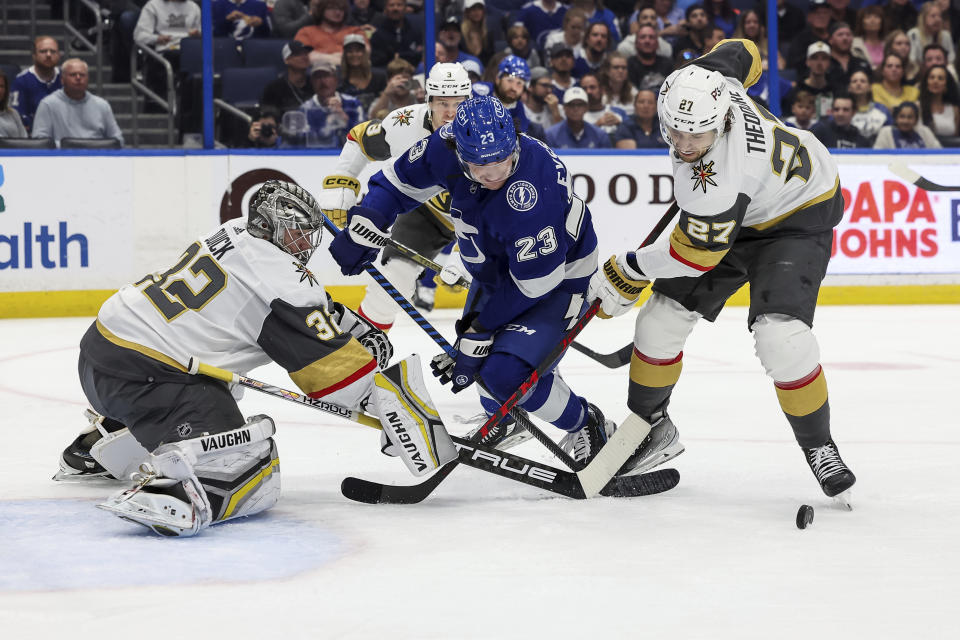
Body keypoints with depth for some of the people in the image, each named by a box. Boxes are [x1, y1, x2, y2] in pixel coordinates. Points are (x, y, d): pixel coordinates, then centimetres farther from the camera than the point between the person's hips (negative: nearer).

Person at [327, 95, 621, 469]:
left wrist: (480, 331, -24)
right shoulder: (449, 146, -21)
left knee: (505, 372, -22)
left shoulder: (532, 194, -40)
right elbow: (403, 179, -1)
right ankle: (502, 423, 53)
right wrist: (365, 226, -14)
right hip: (495, 269, 8)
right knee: (471, 349, 22)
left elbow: (534, 282, -31)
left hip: (556, 280, -8)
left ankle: (585, 425, 4)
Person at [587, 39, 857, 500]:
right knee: (662, 318, 3)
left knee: (780, 336, -27)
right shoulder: (698, 82, -24)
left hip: (798, 216, -8)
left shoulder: (715, 181, -41)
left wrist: (628, 272, -10)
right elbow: (742, 51, -2)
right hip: (738, 211, 8)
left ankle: (819, 447, -5)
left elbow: (697, 254, -26)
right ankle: (651, 427, 24)